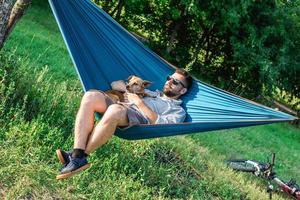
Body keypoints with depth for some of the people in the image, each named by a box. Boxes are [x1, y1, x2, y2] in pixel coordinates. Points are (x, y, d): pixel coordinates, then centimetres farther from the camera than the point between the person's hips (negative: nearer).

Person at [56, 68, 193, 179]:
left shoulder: (178, 111, 20)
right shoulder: (153, 93, 39)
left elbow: (159, 122, -4)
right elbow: (115, 85, 36)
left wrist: (139, 102, -2)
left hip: (140, 119, -6)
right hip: (122, 110, 6)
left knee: (114, 110, -40)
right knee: (91, 96, -24)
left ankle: (81, 155, -31)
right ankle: (77, 154, -33)